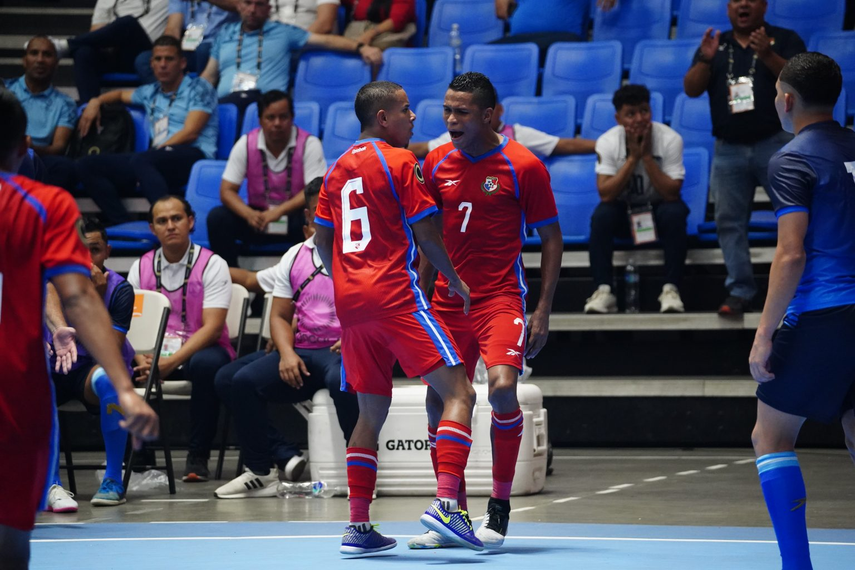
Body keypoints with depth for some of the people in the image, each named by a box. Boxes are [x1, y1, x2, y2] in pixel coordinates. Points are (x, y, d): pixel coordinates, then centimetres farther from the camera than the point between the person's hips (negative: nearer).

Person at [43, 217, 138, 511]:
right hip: (55, 369, 1)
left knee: (107, 378, -38)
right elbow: (49, 298, -35)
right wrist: (60, 329, -58)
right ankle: (52, 485, -30)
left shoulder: (119, 289, -8)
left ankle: (113, 480, -26)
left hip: (94, 368, -1)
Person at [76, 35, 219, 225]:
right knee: (86, 166, -6)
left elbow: (190, 133, -6)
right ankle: (124, 225, -24)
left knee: (140, 160, -39)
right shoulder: (151, 92, 26)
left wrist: (158, 149, -12)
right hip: (158, 162, 7)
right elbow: (121, 95, 47)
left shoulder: (198, 89, 7)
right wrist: (96, 101, 27)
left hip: (193, 155, -7)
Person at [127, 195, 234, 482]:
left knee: (206, 363, -39)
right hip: (155, 354, 3)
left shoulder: (212, 265, -4)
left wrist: (171, 362, -26)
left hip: (200, 350, -3)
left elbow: (212, 327, -13)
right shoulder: (140, 268, 9)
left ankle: (198, 458, -24)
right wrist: (142, 358, -19)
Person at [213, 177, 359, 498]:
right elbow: (280, 316, 17)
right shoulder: (295, 257, 17)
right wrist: (287, 354, -4)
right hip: (302, 352, 5)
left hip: (346, 351, -5)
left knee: (342, 380, -42)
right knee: (231, 380, -15)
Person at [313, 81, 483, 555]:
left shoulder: (338, 169, 17)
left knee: (371, 412, 13)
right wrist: (455, 281, 7)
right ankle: (445, 503, -24)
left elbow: (321, 239, 20)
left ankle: (357, 526, 8)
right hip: (396, 297, -7)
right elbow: (425, 234, -6)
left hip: (350, 303, 7)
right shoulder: (398, 161, -4)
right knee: (458, 394, -8)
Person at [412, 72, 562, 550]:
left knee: (502, 388, -24)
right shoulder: (437, 162, 6)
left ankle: (500, 509, -10)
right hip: (448, 299, 5)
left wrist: (543, 311, -9)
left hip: (501, 297, -5)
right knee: (439, 401, 2)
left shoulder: (523, 165, -7)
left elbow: (552, 237, -3)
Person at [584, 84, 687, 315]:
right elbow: (606, 194, -24)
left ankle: (671, 289, -28)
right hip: (624, 210, 1)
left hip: (658, 208, -1)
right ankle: (603, 290, -29)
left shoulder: (670, 139, -19)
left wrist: (647, 156, -30)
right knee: (601, 215, -31)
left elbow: (671, 193, -24)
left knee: (675, 213, -34)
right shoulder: (607, 142, -16)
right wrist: (632, 158, -29)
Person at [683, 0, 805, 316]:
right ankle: (739, 291, 5)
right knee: (729, 221, 1)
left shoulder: (784, 40, 4)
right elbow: (692, 89, 5)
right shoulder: (715, 45, 13)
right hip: (728, 149, 3)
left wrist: (768, 56, -25)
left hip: (777, 144, -3)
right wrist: (705, 60, -13)